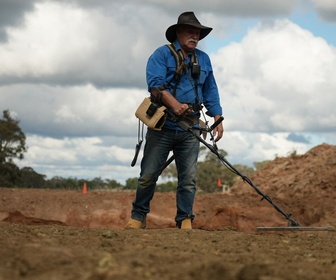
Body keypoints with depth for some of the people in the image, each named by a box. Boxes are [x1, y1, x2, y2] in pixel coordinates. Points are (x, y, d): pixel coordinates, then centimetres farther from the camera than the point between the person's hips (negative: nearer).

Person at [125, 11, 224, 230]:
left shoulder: (204, 59, 16)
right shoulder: (162, 54, 0)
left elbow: (211, 92, 17)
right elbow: (155, 83, -14)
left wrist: (218, 119, 6)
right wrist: (174, 104, -27)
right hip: (162, 125, -3)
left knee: (189, 177, 0)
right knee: (149, 174, 0)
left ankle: (185, 219, 6)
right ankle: (138, 217, 9)